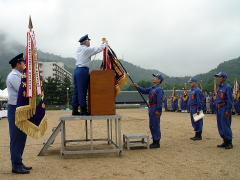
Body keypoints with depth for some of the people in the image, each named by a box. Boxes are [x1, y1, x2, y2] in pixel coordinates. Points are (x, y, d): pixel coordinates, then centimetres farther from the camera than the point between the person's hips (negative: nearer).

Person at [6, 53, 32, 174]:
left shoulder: (18, 76, 17)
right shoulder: (13, 76, -13)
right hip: (15, 109, -10)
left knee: (21, 137, 14)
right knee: (16, 138, -4)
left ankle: (18, 163, 24)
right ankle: (16, 166, 3)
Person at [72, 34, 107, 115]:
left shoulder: (79, 49, 15)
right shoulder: (87, 49, -8)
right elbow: (99, 49, -2)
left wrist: (102, 43, 32)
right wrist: (104, 43, 17)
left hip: (77, 70, 8)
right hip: (83, 71, -8)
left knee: (76, 91, 8)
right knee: (82, 92, -5)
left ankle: (75, 110, 11)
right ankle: (83, 110, -1)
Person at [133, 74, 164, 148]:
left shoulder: (159, 89, -14)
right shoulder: (152, 88, 15)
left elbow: (159, 101, -20)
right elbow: (144, 91, 18)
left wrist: (158, 111, -24)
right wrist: (137, 86, 7)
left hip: (155, 109, -10)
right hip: (151, 109, 10)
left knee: (155, 126, -4)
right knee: (152, 126, 15)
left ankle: (157, 143, 3)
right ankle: (154, 141, 24)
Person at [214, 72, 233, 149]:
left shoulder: (227, 87, -12)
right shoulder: (219, 87, 15)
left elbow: (230, 100, -15)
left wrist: (228, 111, -18)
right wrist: (217, 109, 16)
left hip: (225, 109, -9)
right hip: (219, 109, 9)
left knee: (225, 126, -6)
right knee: (220, 126, 11)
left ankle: (229, 143, 3)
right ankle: (225, 142, 20)